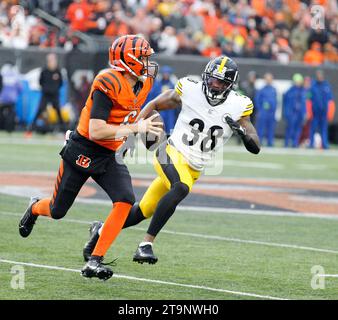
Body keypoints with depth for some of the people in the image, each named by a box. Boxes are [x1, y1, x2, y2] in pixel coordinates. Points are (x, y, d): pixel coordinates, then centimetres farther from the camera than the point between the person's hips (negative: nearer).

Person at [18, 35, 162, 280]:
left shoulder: (144, 82, -1)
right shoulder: (108, 84, -26)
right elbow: (96, 131, -30)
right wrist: (135, 128, -30)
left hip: (109, 157, 6)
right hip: (83, 151, -6)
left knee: (125, 201, -19)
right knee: (57, 211, 9)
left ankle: (95, 262, -14)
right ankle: (35, 208, 48)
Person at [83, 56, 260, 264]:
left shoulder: (238, 107, -7)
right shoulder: (189, 90, -10)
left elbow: (255, 148, -8)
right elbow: (155, 105, 6)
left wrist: (241, 130, -28)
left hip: (194, 168, 4)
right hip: (172, 153, -4)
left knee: (144, 211, 11)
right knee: (181, 188, -36)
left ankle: (102, 230, 36)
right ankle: (146, 244, -30)